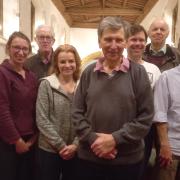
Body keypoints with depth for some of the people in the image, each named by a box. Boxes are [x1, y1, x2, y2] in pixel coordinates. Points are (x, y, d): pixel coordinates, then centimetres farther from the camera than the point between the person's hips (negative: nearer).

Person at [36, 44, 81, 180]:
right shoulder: (46, 84, -6)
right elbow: (42, 120, -10)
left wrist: (75, 144, -10)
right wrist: (61, 145, -13)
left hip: (75, 150, 3)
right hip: (49, 149, -2)